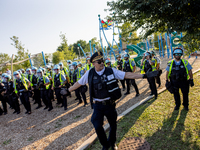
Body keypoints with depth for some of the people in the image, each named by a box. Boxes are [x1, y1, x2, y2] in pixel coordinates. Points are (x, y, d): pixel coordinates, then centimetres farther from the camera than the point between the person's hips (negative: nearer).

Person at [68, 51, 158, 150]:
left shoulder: (111, 71, -8)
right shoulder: (89, 73, -6)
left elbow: (127, 75, -11)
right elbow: (78, 83, 7)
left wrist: (145, 75, -16)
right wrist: (68, 90, 13)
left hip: (110, 104, 1)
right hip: (97, 105, 0)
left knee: (113, 124, 15)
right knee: (98, 126, -2)